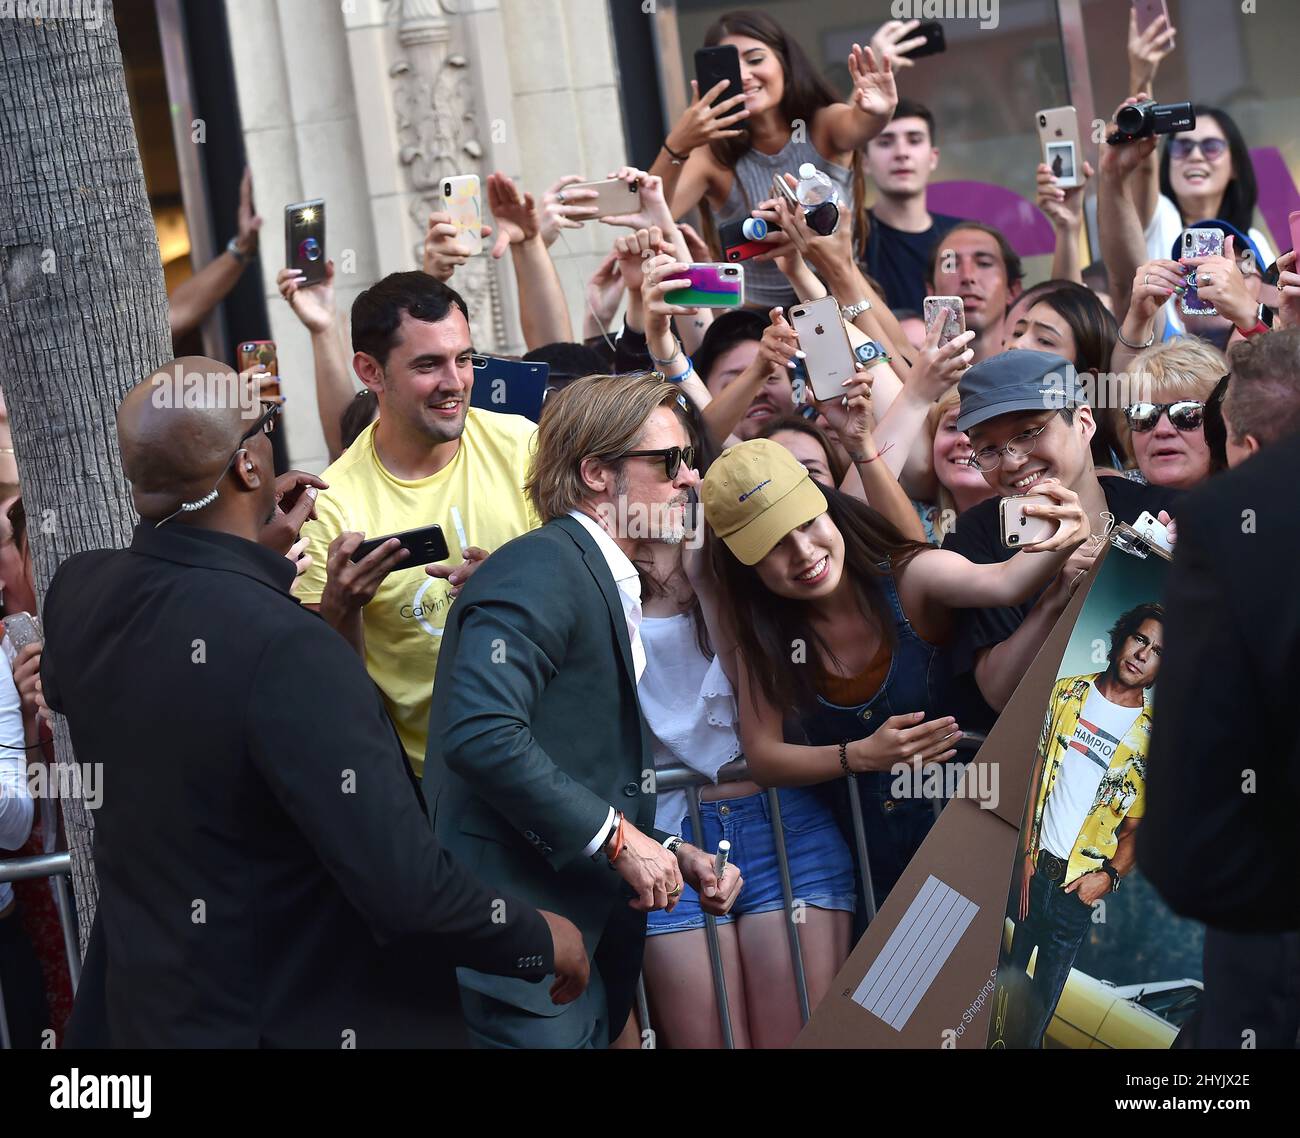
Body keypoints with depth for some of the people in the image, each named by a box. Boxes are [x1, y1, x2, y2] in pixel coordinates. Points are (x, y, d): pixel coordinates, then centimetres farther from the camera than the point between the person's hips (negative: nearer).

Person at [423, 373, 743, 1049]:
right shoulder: (541, 570, -12)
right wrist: (617, 837, -19)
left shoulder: (606, 584, 19)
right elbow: (482, 734, -26)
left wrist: (669, 853, 8)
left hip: (587, 938, 10)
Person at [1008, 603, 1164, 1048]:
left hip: (1077, 883, -1)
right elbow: (1036, 772, 3)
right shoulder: (1068, 692, 3)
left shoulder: (1152, 737, -2)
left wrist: (1110, 875, -13)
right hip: (1032, 865, 1)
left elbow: (1140, 824, 2)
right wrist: (1026, 855, -4)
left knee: (1044, 994, 4)